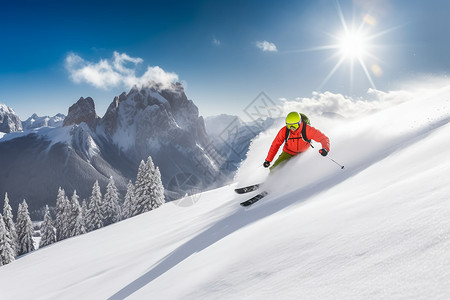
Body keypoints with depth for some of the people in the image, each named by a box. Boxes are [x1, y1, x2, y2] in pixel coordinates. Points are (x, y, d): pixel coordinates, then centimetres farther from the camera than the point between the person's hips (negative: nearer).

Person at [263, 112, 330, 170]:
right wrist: (268, 160, -8)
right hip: (288, 153, 1)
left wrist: (325, 148, -44)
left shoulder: (308, 130, -28)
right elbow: (275, 144, -8)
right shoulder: (284, 131, -22)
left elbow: (323, 138, -22)